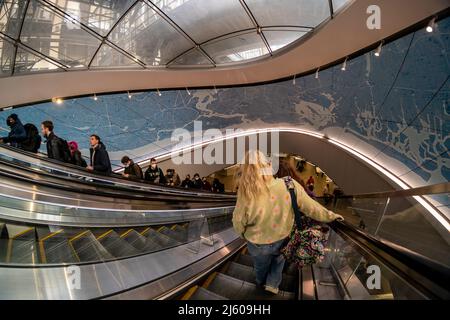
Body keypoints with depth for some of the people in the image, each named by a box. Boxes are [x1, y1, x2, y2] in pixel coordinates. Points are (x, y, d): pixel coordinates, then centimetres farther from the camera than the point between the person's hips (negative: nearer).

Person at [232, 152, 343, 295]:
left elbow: (239, 223, -19)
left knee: (261, 266, 32)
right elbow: (311, 208, -16)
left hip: (258, 244, -1)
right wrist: (331, 216, 4)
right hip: (282, 239, 1)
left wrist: (243, 234, 5)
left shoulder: (247, 196, -38)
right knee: (279, 256, 38)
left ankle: (261, 284, 60)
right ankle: (272, 283, 41)